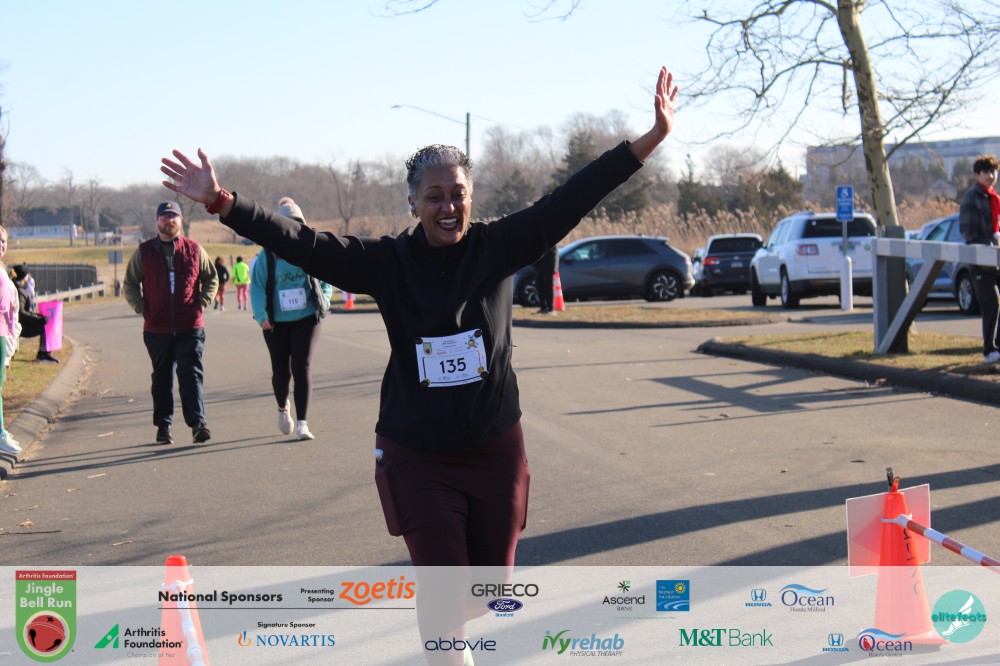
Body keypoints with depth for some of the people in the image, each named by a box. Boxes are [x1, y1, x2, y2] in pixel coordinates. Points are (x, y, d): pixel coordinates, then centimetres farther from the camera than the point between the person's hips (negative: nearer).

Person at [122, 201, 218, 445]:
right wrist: (142, 308, 0)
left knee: (192, 374, -9)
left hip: (190, 326, -1)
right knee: (161, 378, 9)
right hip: (157, 328, 1)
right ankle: (163, 425, 17)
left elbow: (212, 278, 16)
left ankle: (198, 423, -12)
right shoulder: (143, 252, 6)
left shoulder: (194, 250, 6)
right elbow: (129, 285, 13)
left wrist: (201, 303, 4)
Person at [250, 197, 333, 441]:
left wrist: (323, 303, -4)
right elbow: (256, 287, 1)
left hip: (306, 318, 0)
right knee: (280, 371, 7)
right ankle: (282, 408, 40)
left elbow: (326, 282, 12)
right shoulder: (267, 256, -1)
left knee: (301, 366, -10)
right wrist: (262, 315, -11)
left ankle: (302, 423, -8)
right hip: (276, 321, 1)